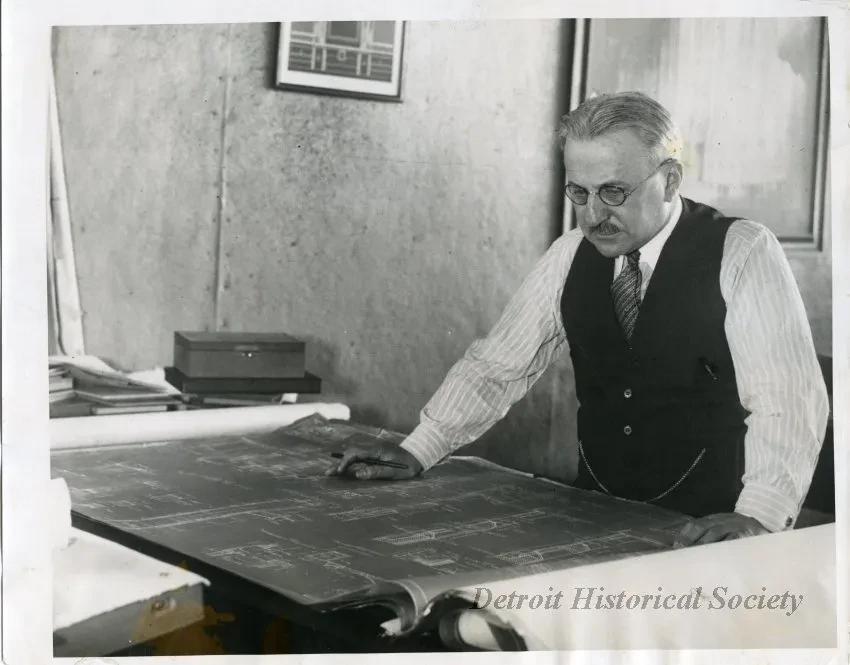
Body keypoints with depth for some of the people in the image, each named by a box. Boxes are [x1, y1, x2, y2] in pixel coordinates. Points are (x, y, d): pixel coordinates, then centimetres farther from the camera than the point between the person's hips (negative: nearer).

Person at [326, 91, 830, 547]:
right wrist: (417, 452, -2)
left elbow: (787, 397, -17)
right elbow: (498, 364, 8)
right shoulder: (571, 256, 5)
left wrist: (758, 516, -31)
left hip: (711, 530, -3)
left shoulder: (742, 253, -9)